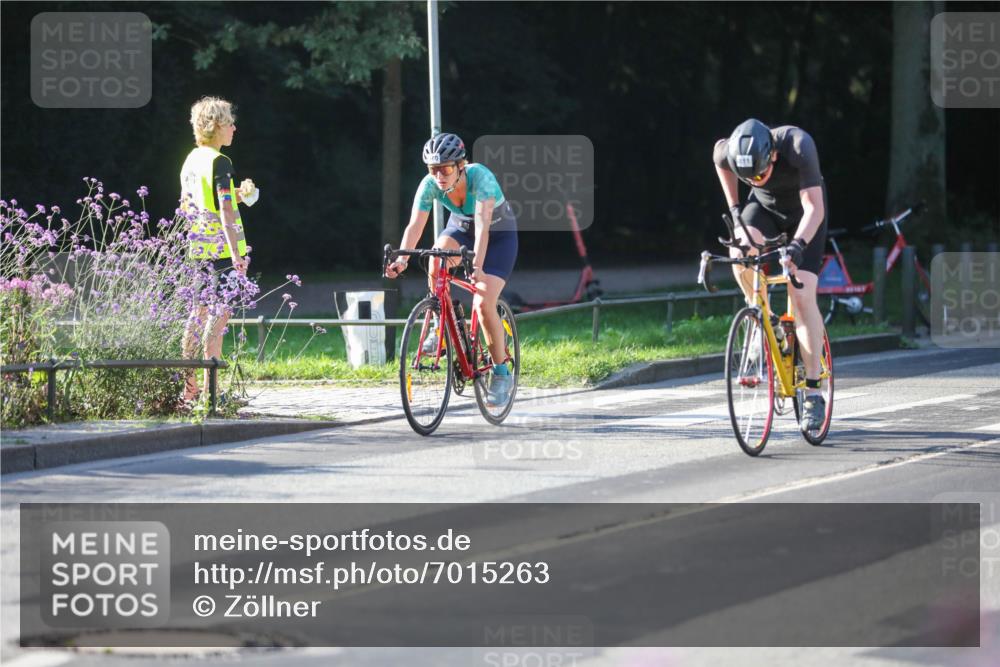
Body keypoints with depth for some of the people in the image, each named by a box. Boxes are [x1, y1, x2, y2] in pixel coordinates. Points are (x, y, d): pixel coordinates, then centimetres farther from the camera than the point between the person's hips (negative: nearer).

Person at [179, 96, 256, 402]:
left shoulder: (191, 160, 13)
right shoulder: (219, 162, -12)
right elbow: (225, 211, -19)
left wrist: (236, 195, 20)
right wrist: (236, 253, -21)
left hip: (197, 251, 8)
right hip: (221, 250, -8)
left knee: (198, 315, 13)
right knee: (218, 316, -7)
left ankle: (187, 386, 14)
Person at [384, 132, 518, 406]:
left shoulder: (480, 177, -35)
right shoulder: (430, 185, -23)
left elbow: (482, 225, -45)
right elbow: (415, 225, -29)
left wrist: (477, 266, -57)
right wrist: (401, 260, -45)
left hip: (499, 233, -4)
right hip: (460, 227, 4)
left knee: (483, 304, -20)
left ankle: (501, 374, -3)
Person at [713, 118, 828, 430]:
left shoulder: (798, 147, -39)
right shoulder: (729, 152, -28)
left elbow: (814, 207, -39)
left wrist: (798, 245, -54)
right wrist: (734, 209, -2)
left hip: (803, 213, -3)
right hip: (765, 206, 3)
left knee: (802, 296, -16)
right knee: (740, 251, -32)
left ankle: (813, 393, -10)